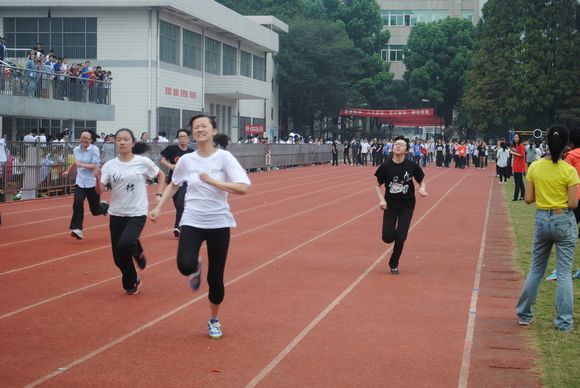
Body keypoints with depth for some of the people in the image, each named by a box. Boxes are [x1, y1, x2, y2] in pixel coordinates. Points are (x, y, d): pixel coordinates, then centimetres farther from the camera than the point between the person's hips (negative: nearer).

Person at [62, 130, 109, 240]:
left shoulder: (94, 150, -12)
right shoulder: (76, 150, 4)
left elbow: (95, 166, -19)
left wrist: (81, 165, -25)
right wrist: (68, 171, 21)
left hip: (92, 183, -3)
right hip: (80, 182, 4)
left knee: (95, 210, 7)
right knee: (77, 203, -22)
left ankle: (104, 206, 44)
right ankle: (77, 230, -18)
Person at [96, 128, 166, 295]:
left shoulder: (143, 162, -6)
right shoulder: (109, 165, -2)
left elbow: (161, 175, 10)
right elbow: (99, 190, -9)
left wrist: (158, 195, -1)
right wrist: (97, 177, -26)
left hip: (137, 214, -3)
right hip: (116, 214, 3)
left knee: (125, 244, -29)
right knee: (119, 258, 4)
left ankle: (137, 252, 8)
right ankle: (131, 283, 32)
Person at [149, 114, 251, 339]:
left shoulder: (223, 157, -8)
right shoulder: (186, 160, 1)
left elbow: (243, 187, -19)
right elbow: (173, 185, 20)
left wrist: (212, 181, -21)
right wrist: (159, 208, 12)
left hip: (218, 223, -1)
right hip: (192, 221, 1)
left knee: (215, 277, 5)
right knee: (185, 266, -24)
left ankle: (214, 320, 30)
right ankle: (196, 268, 16)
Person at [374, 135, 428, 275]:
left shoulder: (412, 166, -9)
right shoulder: (385, 166, -9)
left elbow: (422, 180, 5)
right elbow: (378, 185, 2)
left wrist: (422, 189, -17)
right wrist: (381, 199, -13)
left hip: (407, 206, 0)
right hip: (390, 205, 0)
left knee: (401, 237, -5)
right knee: (387, 237, -6)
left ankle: (394, 264, 18)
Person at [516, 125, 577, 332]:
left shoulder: (534, 167, -4)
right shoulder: (569, 171, -14)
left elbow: (528, 199, -1)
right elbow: (573, 204, -13)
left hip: (542, 220, 3)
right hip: (564, 221, -3)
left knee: (536, 270, 17)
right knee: (564, 273, 4)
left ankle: (524, 314, 24)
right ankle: (564, 321, 6)